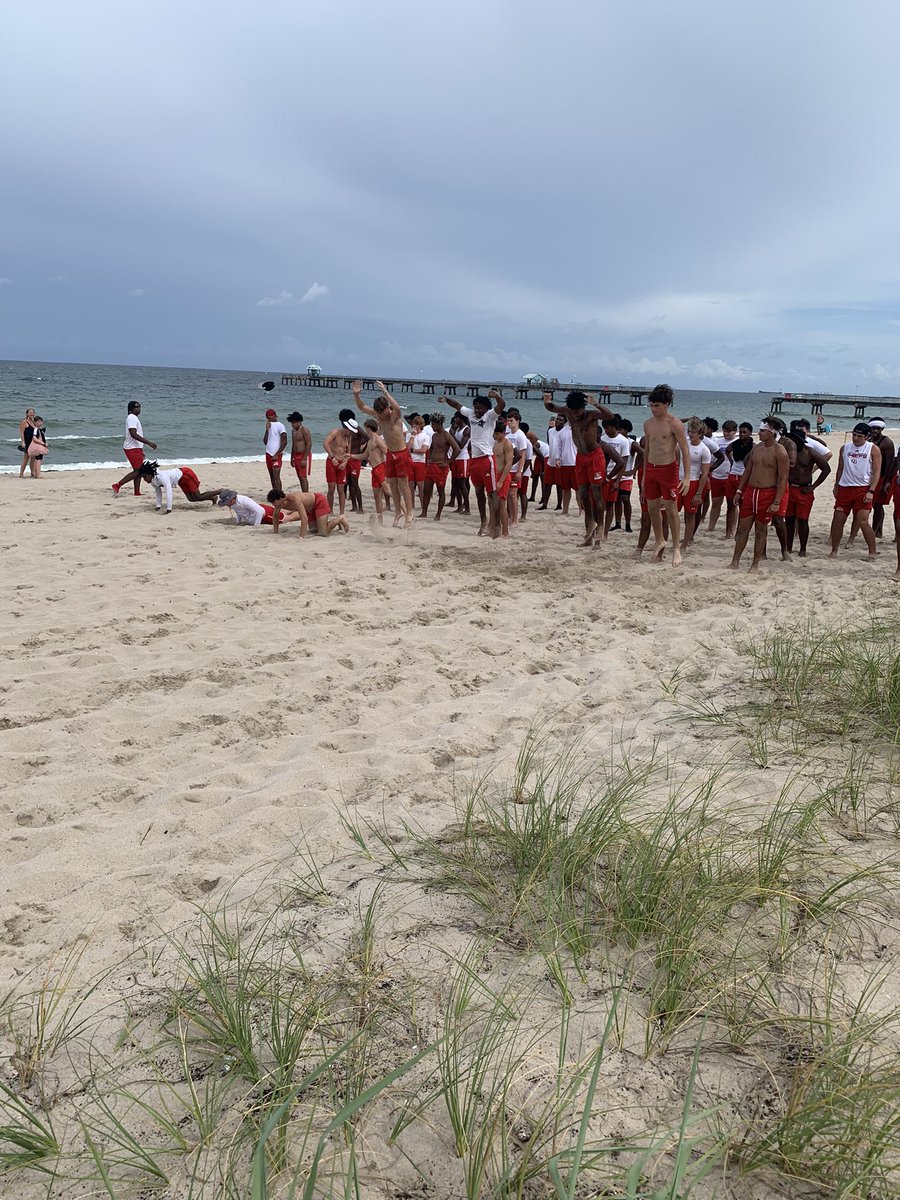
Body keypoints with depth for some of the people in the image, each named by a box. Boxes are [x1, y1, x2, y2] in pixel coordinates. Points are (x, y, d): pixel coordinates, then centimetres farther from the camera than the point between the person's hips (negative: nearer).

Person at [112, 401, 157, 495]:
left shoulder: (135, 418, 18)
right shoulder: (132, 418, -15)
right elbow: (133, 434, -26)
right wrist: (149, 443, -28)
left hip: (136, 448, 10)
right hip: (133, 449, -10)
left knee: (139, 470, 10)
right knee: (137, 471, -10)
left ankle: (137, 492, 11)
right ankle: (117, 485, -8)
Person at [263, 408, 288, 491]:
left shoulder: (280, 426, -7)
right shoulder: (269, 426, 16)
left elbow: (284, 442, -13)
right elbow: (265, 442, 11)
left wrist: (276, 454, -17)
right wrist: (267, 430, 0)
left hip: (276, 455, -8)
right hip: (268, 454, 8)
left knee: (276, 476, -14)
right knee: (272, 476, 10)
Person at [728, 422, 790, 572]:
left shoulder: (779, 451, -11)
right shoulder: (757, 447, 9)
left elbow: (783, 478, -12)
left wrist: (777, 502, -17)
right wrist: (739, 491, 13)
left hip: (768, 493, -5)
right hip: (750, 491, 6)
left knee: (761, 529, 4)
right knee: (743, 527, 6)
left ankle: (755, 564, 14)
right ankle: (735, 562, 12)